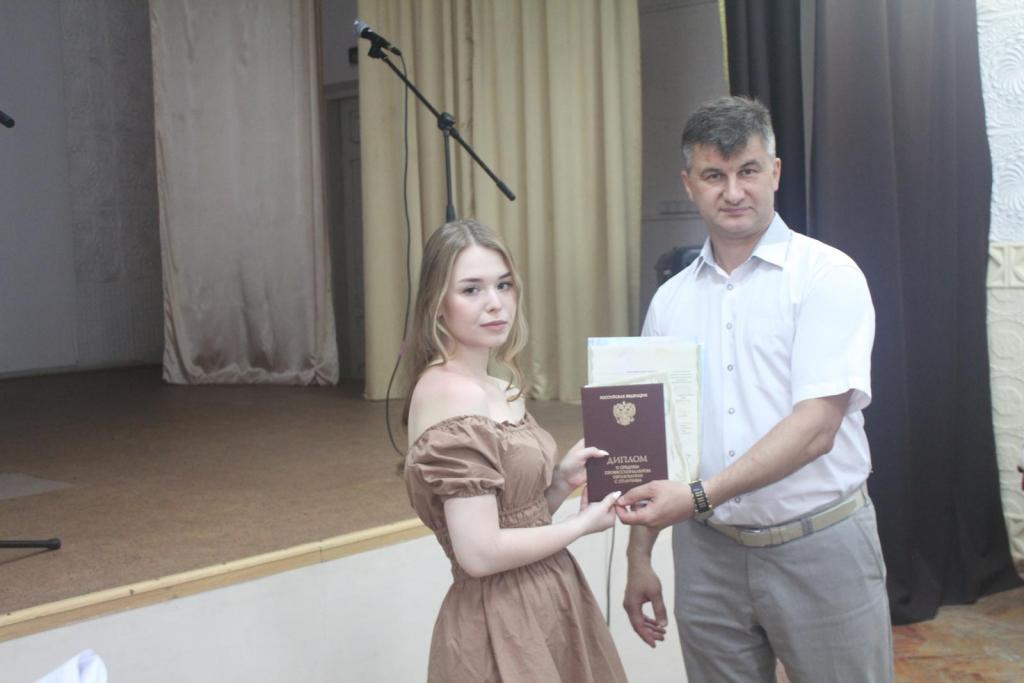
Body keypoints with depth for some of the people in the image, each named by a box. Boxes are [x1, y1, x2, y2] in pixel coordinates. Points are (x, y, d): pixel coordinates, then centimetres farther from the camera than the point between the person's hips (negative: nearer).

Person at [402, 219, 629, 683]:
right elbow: (480, 552, -24)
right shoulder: (452, 393, -21)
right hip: (501, 625, -9)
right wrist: (581, 524, -13)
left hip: (540, 603, 9)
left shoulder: (495, 388, 7)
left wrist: (561, 480, -4)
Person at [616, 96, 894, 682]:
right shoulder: (670, 301, 7)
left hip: (819, 547, -3)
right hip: (707, 553, 4)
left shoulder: (827, 276, -7)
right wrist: (640, 557, 8)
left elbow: (816, 428, -17)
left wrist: (698, 496, -25)